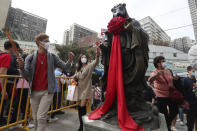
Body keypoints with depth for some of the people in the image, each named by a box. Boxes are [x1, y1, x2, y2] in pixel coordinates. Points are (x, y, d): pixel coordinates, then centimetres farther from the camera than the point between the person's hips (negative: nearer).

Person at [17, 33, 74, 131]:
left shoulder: (52, 57, 0)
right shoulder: (30, 58, 1)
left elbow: (64, 67, 0)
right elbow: (26, 76, -2)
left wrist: (70, 60, -20)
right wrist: (21, 67, -22)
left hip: (47, 91, -2)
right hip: (34, 92, 3)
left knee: (41, 117, -3)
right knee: (36, 118, 18)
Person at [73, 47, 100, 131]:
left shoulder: (89, 66, -5)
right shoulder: (78, 68, 12)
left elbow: (96, 62, -25)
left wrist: (98, 55, -45)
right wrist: (75, 77, -5)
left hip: (86, 89, -6)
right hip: (79, 89, 6)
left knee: (82, 107, -7)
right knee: (79, 107, 11)